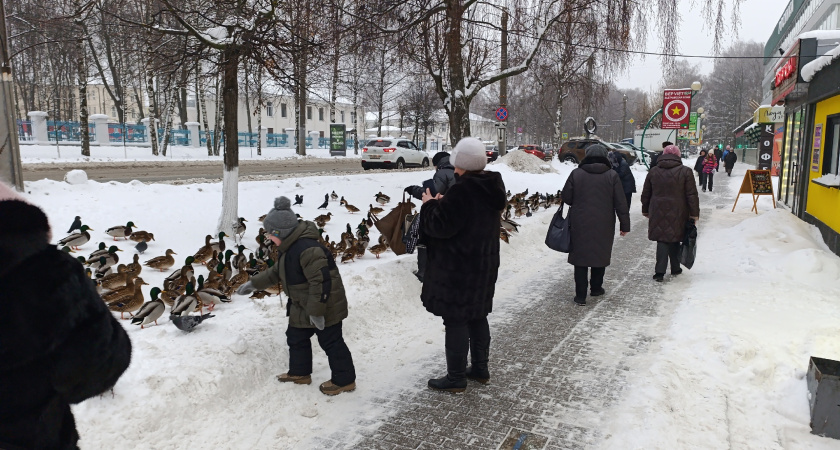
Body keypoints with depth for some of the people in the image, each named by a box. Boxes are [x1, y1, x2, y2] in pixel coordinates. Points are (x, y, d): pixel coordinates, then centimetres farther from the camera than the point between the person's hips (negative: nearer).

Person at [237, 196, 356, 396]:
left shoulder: (308, 249, -31)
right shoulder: (289, 248, 5)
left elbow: (321, 282, -32)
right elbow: (276, 272, 21)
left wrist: (317, 311, -28)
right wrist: (254, 283, 23)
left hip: (325, 307, -10)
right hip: (303, 307, 11)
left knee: (331, 342, 2)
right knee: (296, 338, 22)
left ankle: (344, 380, 17)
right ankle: (299, 372, 40)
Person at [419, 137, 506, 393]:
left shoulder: (462, 190, -23)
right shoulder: (492, 187, 5)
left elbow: (441, 225, -21)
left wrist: (430, 205, -4)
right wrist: (442, 204, 12)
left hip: (458, 268, -9)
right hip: (484, 264, 9)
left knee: (455, 321, 2)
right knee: (478, 317, 19)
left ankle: (456, 378, 12)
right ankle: (480, 369, 31)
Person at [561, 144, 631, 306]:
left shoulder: (576, 174, -4)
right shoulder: (612, 176, -4)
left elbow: (566, 198, 0)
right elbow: (621, 203, -3)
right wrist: (625, 225, 4)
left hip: (580, 224, 0)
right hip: (604, 226, 1)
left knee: (580, 257, 5)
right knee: (601, 255, 18)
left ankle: (580, 295, 3)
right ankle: (596, 288, 32)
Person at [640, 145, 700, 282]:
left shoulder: (653, 171, 5)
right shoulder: (685, 171, -4)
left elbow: (645, 194, 11)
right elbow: (692, 195, -5)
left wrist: (645, 210, 21)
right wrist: (694, 213, 1)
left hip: (658, 213, 1)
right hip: (677, 213, -1)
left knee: (662, 240, 3)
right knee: (674, 239, 13)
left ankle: (660, 271, -6)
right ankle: (675, 268, 25)